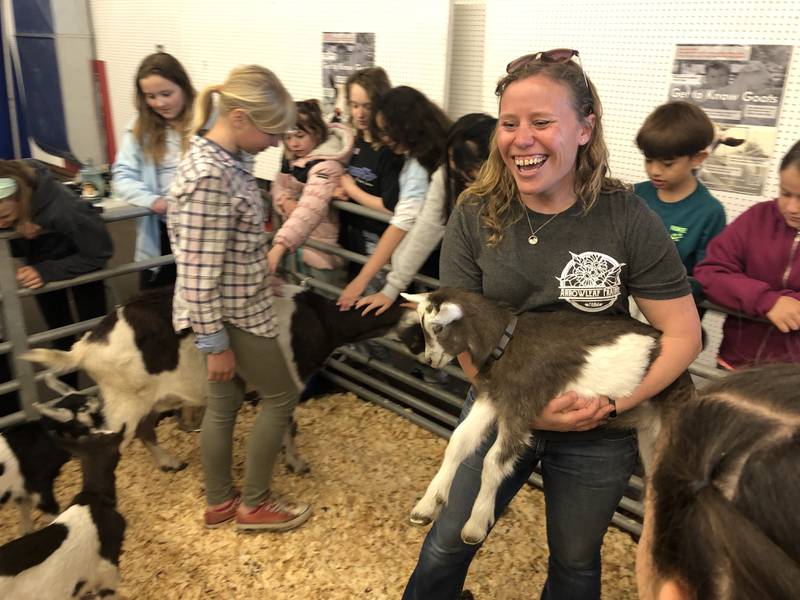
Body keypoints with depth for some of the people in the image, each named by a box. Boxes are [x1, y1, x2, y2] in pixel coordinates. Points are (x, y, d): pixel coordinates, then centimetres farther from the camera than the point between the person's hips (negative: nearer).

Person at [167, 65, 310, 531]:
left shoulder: (228, 157, 4)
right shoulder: (210, 176, -27)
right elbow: (200, 272, -25)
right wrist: (216, 343, -19)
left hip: (234, 305, 9)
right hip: (231, 312, -9)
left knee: (224, 401, 18)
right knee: (282, 395, 8)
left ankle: (219, 502, 36)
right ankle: (254, 504, 24)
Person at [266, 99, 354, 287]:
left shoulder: (327, 166, -25)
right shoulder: (293, 156, 3)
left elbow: (310, 210, -39)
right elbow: (279, 185, 11)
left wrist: (279, 247, -51)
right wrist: (285, 202, -15)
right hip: (299, 245, 8)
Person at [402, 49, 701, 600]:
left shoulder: (629, 219, -16)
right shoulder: (475, 216, -12)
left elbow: (684, 334, -12)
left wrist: (611, 404, -22)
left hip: (598, 432, -1)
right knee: (450, 542, 16)